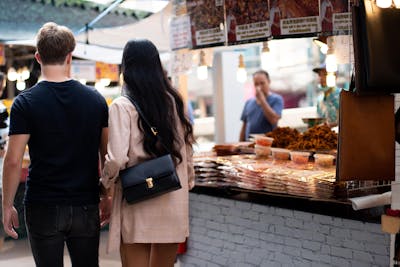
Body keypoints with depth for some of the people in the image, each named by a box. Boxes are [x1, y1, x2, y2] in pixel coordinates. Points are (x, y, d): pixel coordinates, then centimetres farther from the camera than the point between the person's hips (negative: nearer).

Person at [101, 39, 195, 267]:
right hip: (174, 202, 5)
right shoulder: (174, 101, 5)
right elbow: (187, 149, 11)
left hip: (137, 205, -4)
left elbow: (116, 158, -17)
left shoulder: (122, 106, -9)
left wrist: (106, 183, 2)